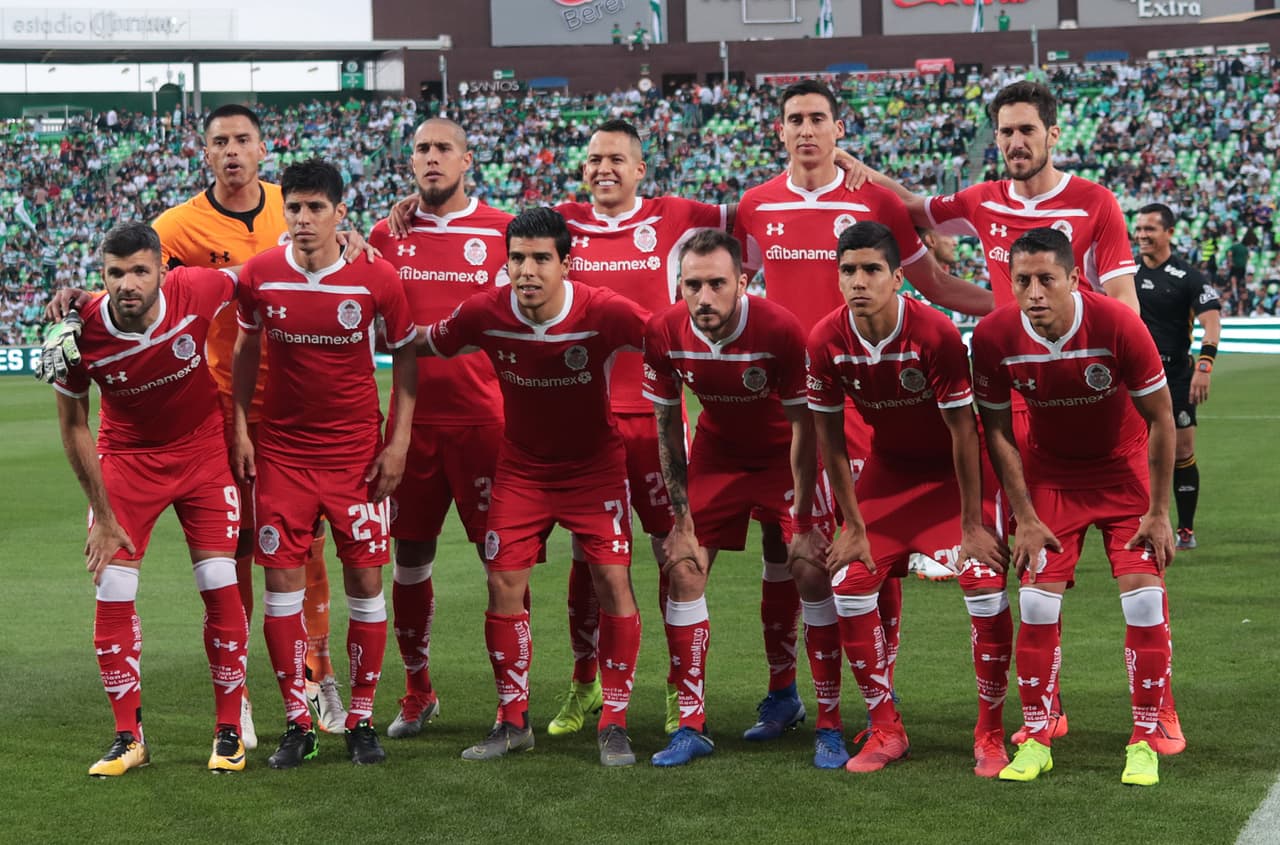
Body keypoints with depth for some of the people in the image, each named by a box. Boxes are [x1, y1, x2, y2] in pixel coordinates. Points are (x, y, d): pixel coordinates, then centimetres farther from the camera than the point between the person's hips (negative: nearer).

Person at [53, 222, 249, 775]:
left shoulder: (199, 291, -25)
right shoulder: (82, 333, -22)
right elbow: (73, 426, -9)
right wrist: (103, 514, -8)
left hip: (204, 450, 0)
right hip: (126, 456, 0)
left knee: (220, 586, -6)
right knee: (112, 592, -6)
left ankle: (229, 731, 8)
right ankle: (128, 737, 8)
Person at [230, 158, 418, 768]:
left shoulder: (376, 277, -9)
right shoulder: (259, 274, -4)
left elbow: (404, 355, 2)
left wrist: (399, 441, -4)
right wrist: (239, 428, 4)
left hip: (357, 451, -1)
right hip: (281, 449, 1)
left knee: (365, 579, 0)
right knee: (281, 578, -1)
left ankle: (361, 719, 12)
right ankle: (297, 723, 9)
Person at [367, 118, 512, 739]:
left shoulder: (500, 231, 1)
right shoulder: (387, 234, 8)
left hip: (484, 418, -3)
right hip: (414, 418, 3)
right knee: (409, 557, 8)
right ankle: (417, 693, 23)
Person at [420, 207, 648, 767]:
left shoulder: (604, 313, -24)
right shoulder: (485, 314, -16)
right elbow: (423, 346, 2)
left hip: (594, 463, -2)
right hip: (520, 465, 2)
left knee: (612, 580, -11)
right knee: (504, 584, -3)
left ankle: (614, 723, 2)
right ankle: (512, 721, 12)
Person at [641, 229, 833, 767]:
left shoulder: (780, 330, -29)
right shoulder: (664, 333, -19)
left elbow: (803, 426, -20)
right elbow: (667, 426, -7)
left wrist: (803, 520, -20)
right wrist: (682, 516, -10)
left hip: (781, 455, -3)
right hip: (715, 452, 3)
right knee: (684, 572, -5)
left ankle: (830, 727, -4)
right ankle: (691, 726, 5)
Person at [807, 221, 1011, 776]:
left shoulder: (934, 333, -28)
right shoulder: (826, 341, -18)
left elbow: (963, 431, -20)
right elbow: (829, 439, -7)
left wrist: (972, 525, -17)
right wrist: (854, 527, -6)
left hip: (950, 471, -3)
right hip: (886, 469, 4)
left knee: (985, 583, -17)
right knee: (849, 584, -8)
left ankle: (990, 735, -2)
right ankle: (886, 731, 7)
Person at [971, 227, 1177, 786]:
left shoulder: (1118, 325, -27)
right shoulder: (994, 336, -21)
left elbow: (1160, 419, -15)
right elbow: (997, 429, -6)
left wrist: (1158, 512, -12)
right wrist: (1025, 518, -8)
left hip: (1124, 467, -1)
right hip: (1049, 471, 2)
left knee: (1144, 598, -10)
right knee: (1037, 600, -7)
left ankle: (1145, 742, 2)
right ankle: (1036, 739, 7)